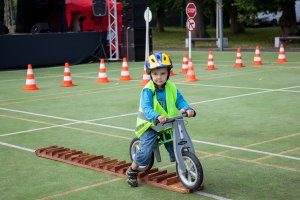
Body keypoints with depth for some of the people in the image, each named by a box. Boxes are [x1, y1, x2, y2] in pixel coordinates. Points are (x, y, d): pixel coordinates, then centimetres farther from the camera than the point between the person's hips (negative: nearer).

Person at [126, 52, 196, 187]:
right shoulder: (147, 90, -18)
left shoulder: (172, 88, -2)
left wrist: (187, 109, -29)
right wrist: (157, 117, -48)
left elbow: (180, 100, -6)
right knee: (146, 152, -15)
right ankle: (132, 171, 7)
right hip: (149, 125, -4)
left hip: (168, 125, 4)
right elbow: (146, 108, -29)